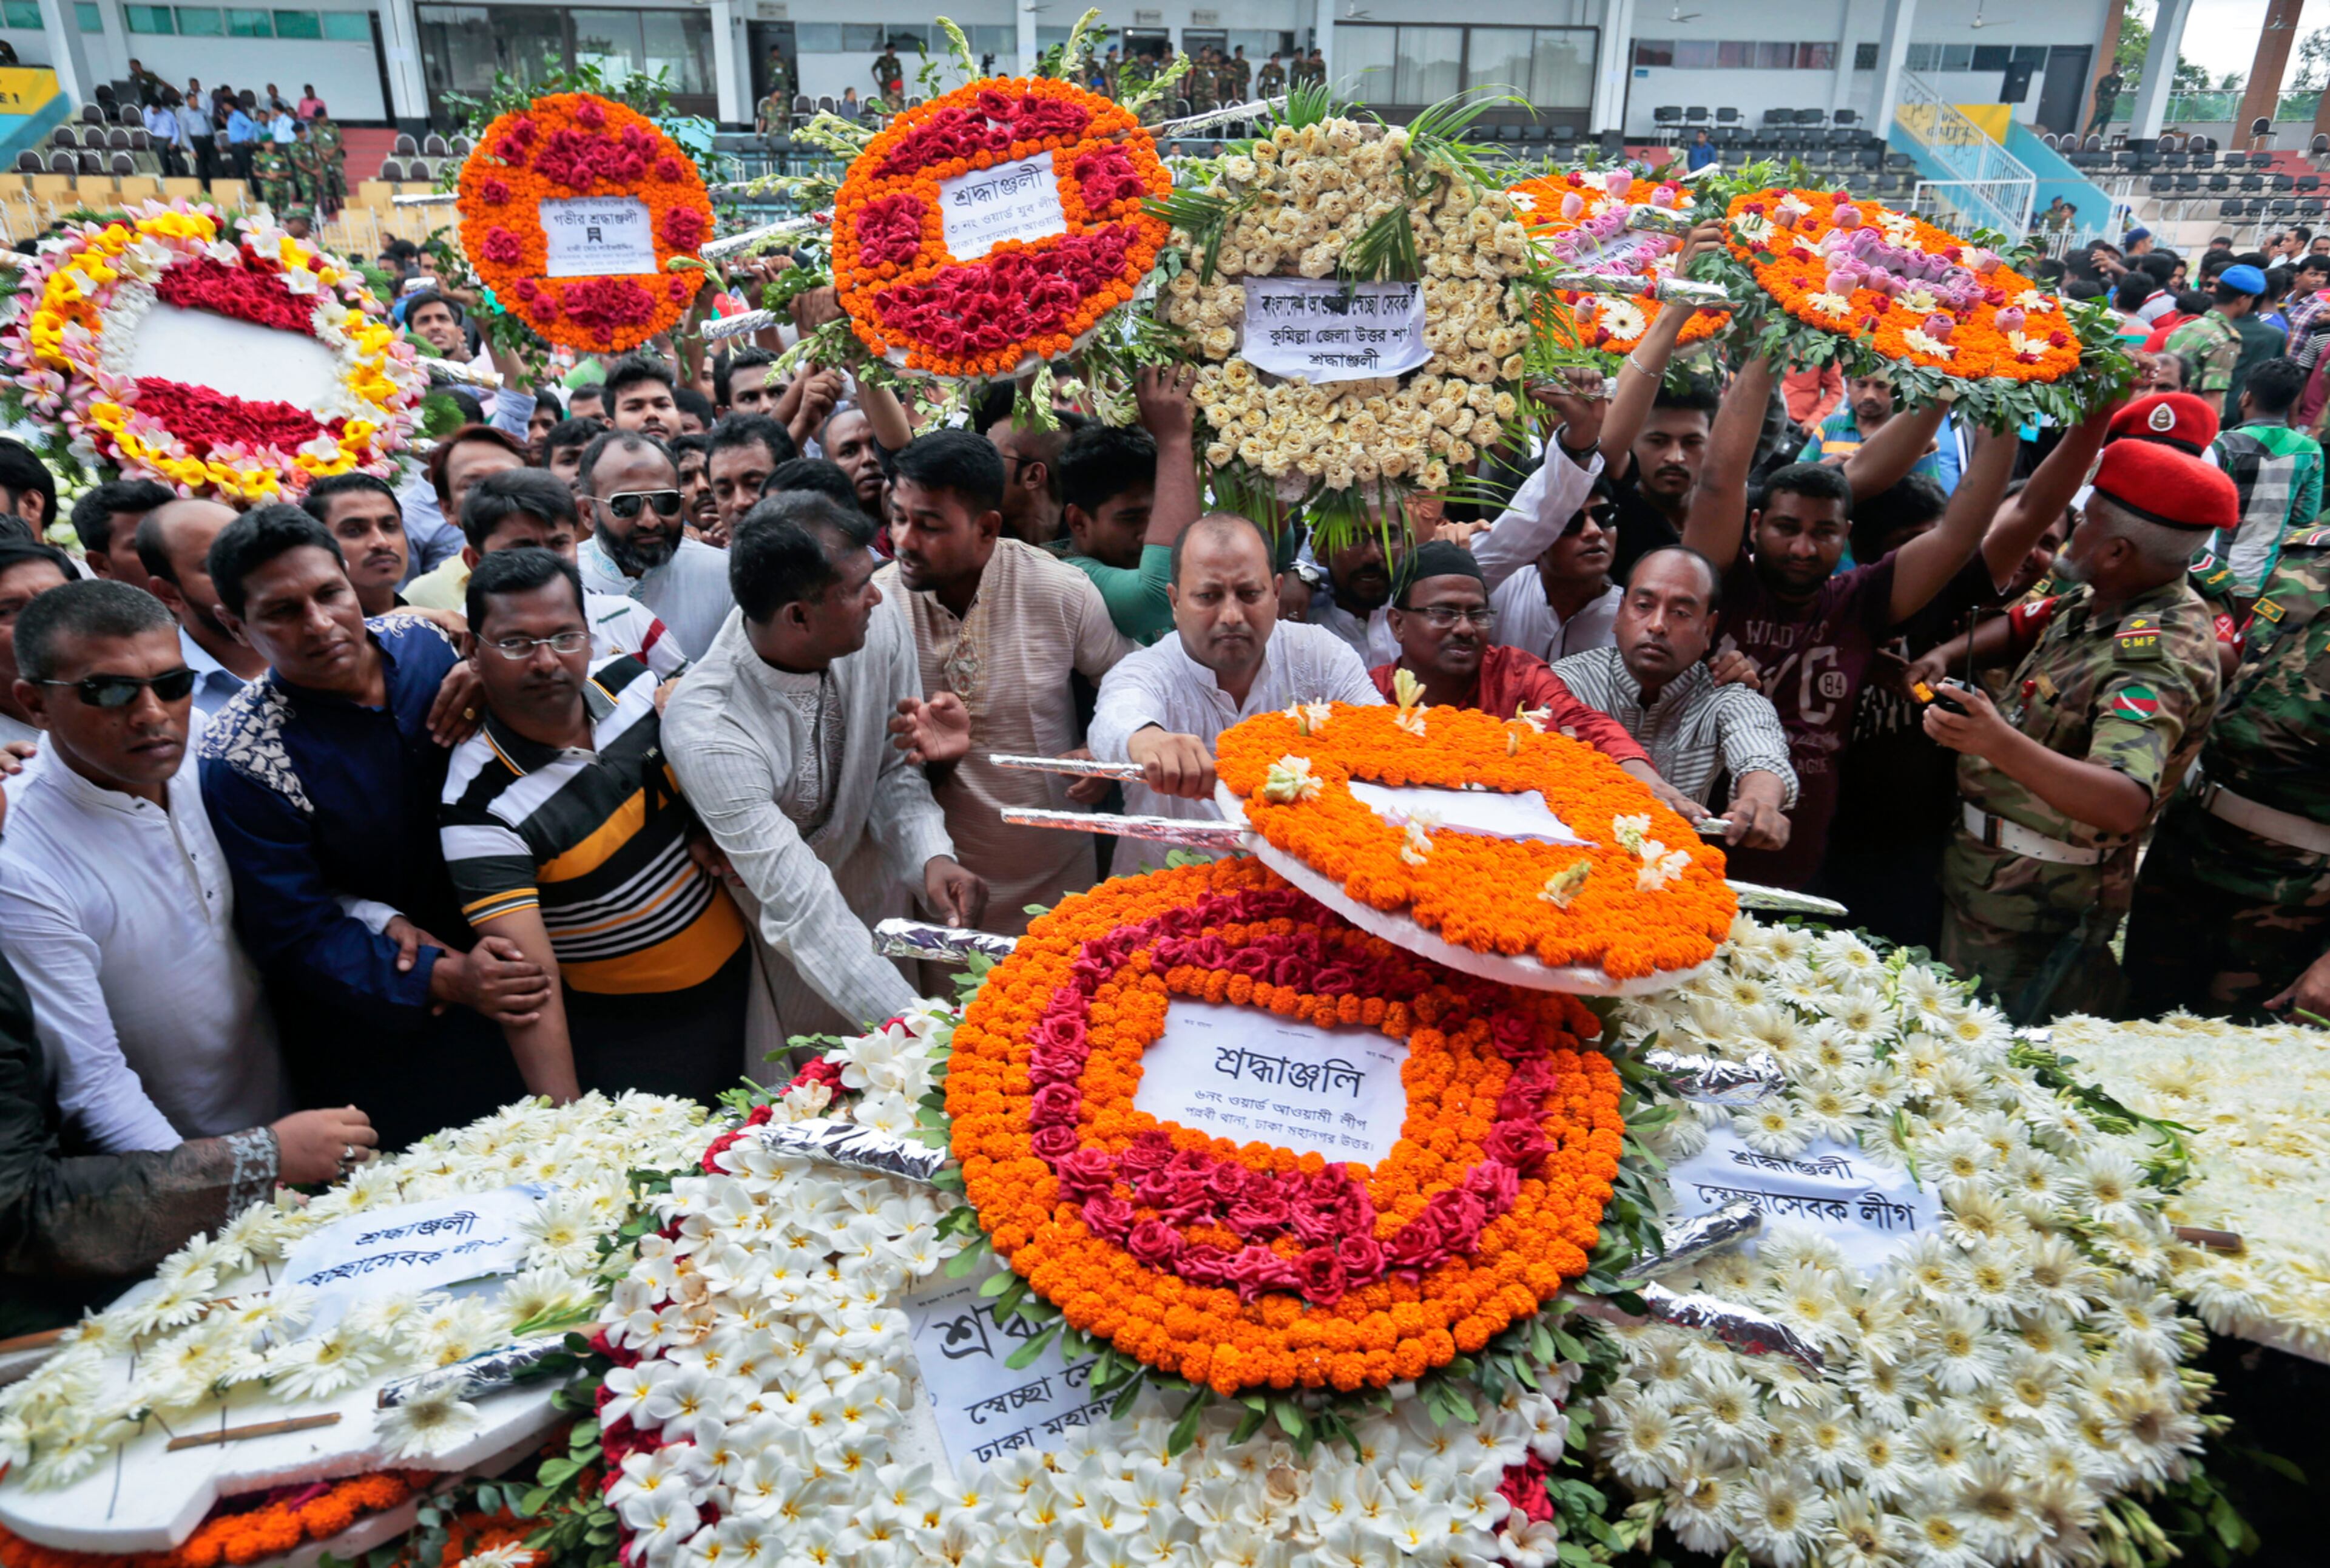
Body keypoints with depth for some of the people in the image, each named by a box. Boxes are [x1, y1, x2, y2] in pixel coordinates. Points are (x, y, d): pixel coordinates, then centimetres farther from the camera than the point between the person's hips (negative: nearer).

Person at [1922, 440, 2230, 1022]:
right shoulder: (2094, 603, 3)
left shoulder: (2158, 657, -26)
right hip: (1979, 875, 9)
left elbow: (2126, 804, -40)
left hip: (2035, 911, -9)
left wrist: (2003, 746, -55)